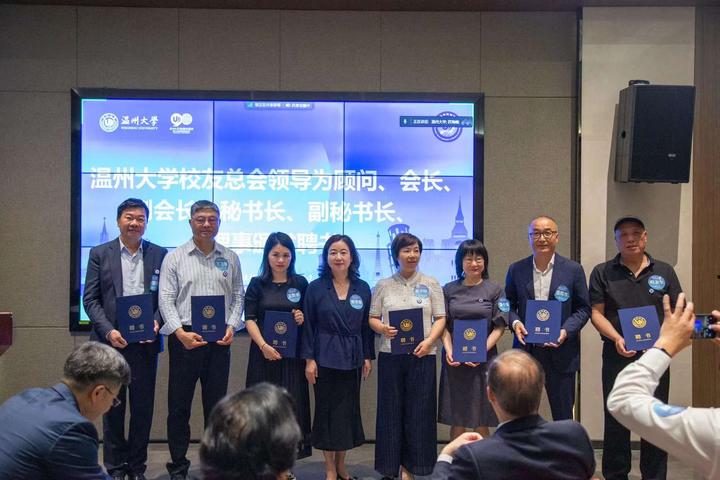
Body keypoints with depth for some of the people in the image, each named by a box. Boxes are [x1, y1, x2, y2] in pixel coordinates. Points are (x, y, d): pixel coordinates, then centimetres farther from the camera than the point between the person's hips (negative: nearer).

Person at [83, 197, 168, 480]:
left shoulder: (159, 255, 5)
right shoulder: (100, 254, 4)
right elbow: (90, 299, 1)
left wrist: (157, 322, -13)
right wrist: (108, 331, -12)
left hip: (146, 342, 0)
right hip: (111, 341, 0)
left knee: (143, 407, 6)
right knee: (113, 406, 8)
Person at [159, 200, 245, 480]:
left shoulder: (230, 258, 9)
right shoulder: (174, 258, 2)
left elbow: (238, 296, 10)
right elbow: (166, 299, -4)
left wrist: (232, 327, -5)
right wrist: (180, 332, -16)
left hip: (219, 339, 2)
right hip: (184, 337, -2)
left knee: (216, 405, 9)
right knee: (179, 405, 3)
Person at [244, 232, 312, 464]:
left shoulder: (301, 283, 6)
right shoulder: (257, 284, 3)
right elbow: (249, 319, -2)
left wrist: (303, 319, -9)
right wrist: (264, 346, -15)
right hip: (264, 351, -1)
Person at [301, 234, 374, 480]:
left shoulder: (362, 288, 3)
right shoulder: (315, 287, -3)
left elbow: (367, 326, 6)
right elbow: (308, 326, -3)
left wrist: (368, 357, 3)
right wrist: (309, 358, -8)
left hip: (352, 358, 2)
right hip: (325, 357, -2)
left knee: (348, 409, 8)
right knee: (326, 409, 4)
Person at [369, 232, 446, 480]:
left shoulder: (430, 283, 6)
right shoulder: (383, 285, 8)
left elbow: (440, 319, 4)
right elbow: (373, 318, 8)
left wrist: (429, 341, -12)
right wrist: (383, 328, -13)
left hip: (422, 355, 0)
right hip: (390, 355, 0)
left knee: (418, 411, 2)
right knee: (390, 409, 4)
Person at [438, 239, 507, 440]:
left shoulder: (494, 290, 3)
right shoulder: (449, 290, 8)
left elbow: (499, 327, -1)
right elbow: (444, 325, 7)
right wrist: (449, 351, -9)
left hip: (484, 360, -1)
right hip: (455, 360, 1)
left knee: (482, 423, 2)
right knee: (456, 421, 4)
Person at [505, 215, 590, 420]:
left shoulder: (573, 269, -1)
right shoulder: (516, 270, 4)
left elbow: (583, 308, 2)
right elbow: (509, 304, 11)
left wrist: (566, 330, -14)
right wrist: (515, 322, -10)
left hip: (561, 353, -1)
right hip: (526, 351, 1)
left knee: (563, 414, 9)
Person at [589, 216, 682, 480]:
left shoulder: (664, 272, 8)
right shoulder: (602, 273, 5)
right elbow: (596, 312, 1)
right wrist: (617, 339, -15)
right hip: (617, 356, -1)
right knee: (616, 420, 7)